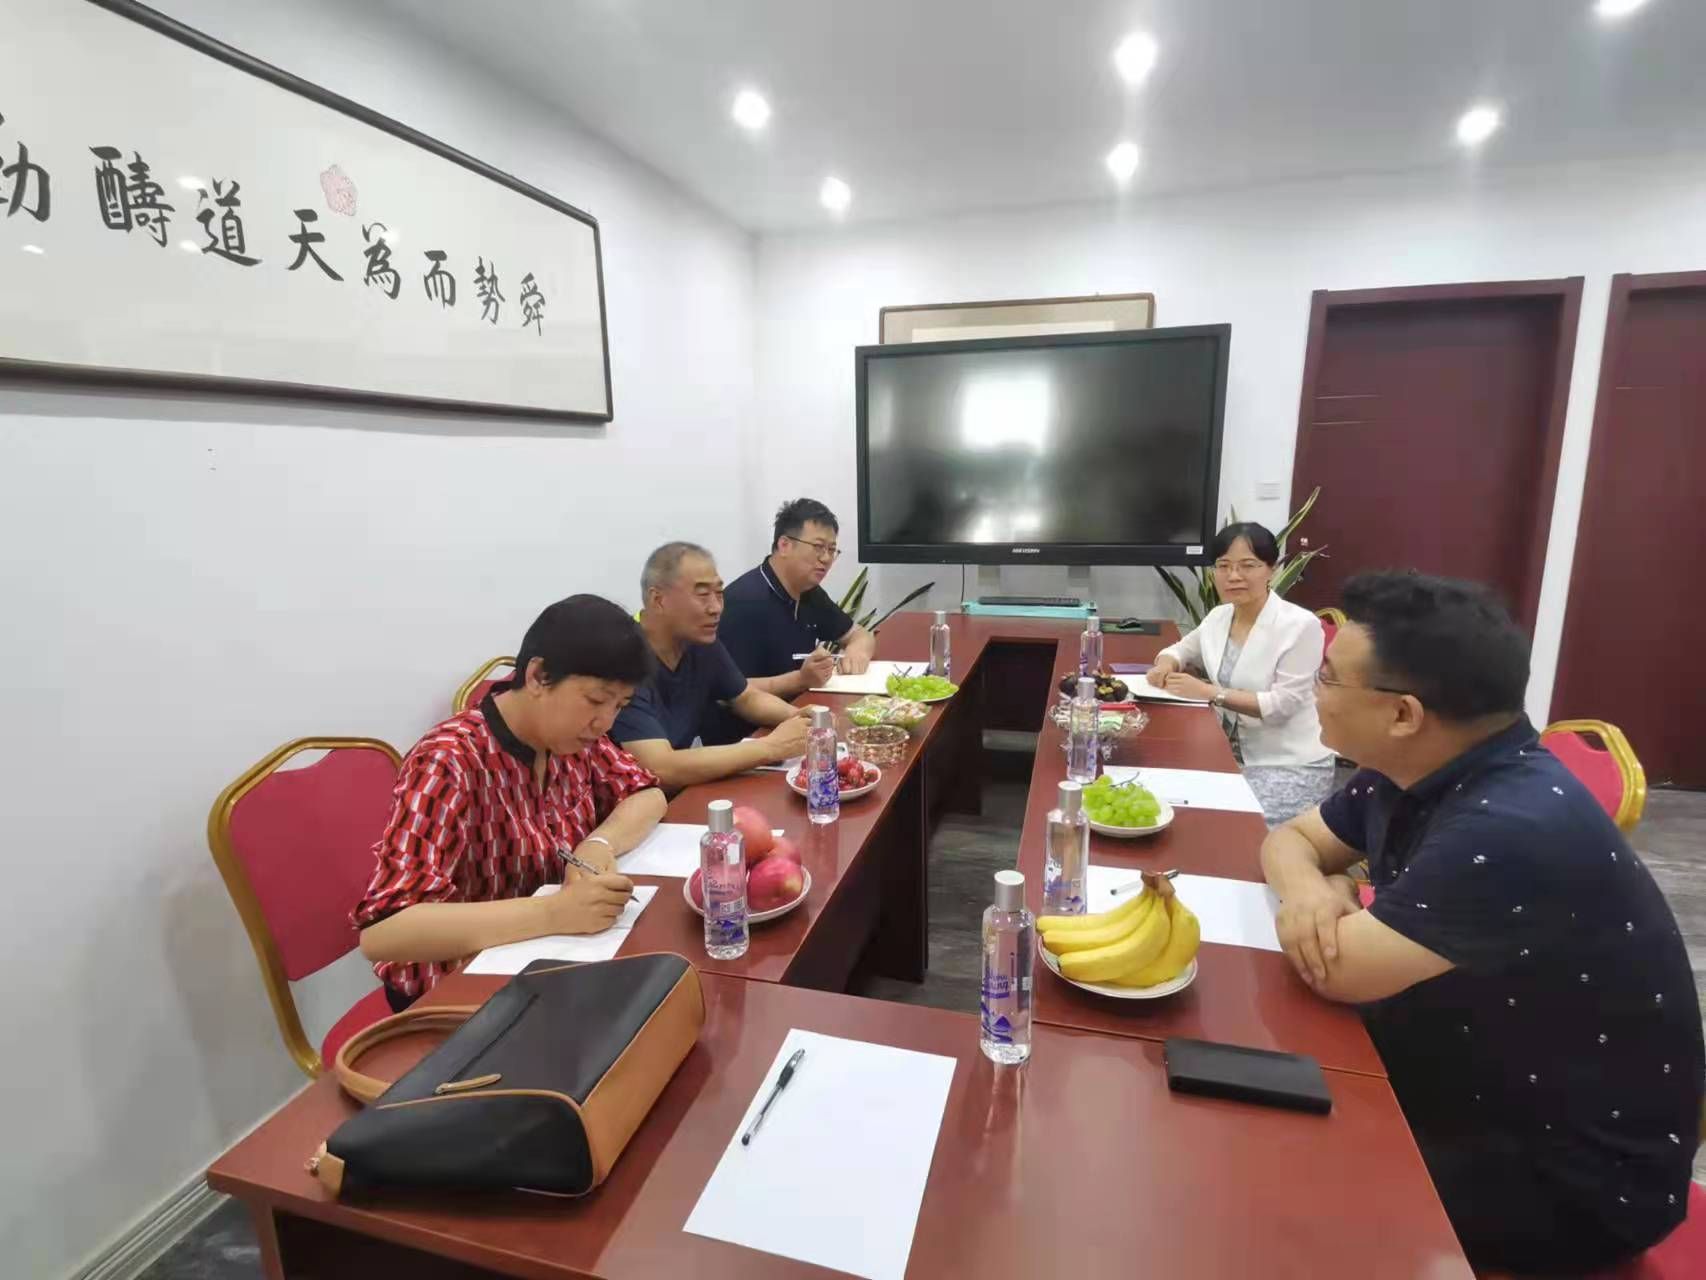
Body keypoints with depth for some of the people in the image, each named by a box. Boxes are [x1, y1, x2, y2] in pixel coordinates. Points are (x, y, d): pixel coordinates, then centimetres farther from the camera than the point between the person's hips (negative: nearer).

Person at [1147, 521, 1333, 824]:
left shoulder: (1300, 625, -15)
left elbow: (1284, 704, -20)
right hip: (1232, 754, 6)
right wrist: (1165, 664, -5)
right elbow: (1181, 650, 19)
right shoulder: (1218, 616, 4)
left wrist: (1210, 693, -24)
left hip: (1291, 766, -6)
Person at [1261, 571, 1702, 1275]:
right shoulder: (1415, 770, -7)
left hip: (1576, 1169, -7)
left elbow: (1339, 971, -32)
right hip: (1459, 1086, 7)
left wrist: (1332, 908, -9)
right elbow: (1290, 838, 5)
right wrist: (1306, 888, -18)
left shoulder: (1514, 827, -35)